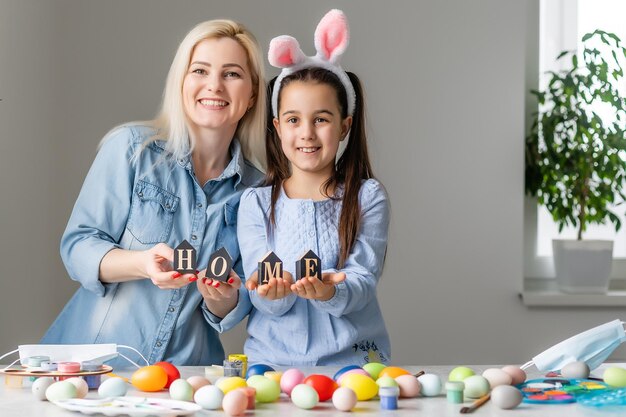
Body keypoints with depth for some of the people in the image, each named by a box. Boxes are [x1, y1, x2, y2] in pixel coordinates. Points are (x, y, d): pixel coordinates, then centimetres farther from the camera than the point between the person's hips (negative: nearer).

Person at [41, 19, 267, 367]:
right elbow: (77, 247, -3)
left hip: (186, 369, 3)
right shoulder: (132, 148, -1)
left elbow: (228, 312, 13)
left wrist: (220, 297, -10)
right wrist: (142, 264, -21)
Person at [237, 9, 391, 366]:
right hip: (274, 357, 1)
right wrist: (273, 292, -22)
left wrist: (330, 293, -27)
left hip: (350, 359, -1)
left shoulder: (368, 197, 5)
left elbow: (362, 282, -5)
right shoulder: (256, 202, 7)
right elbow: (266, 305, 2)